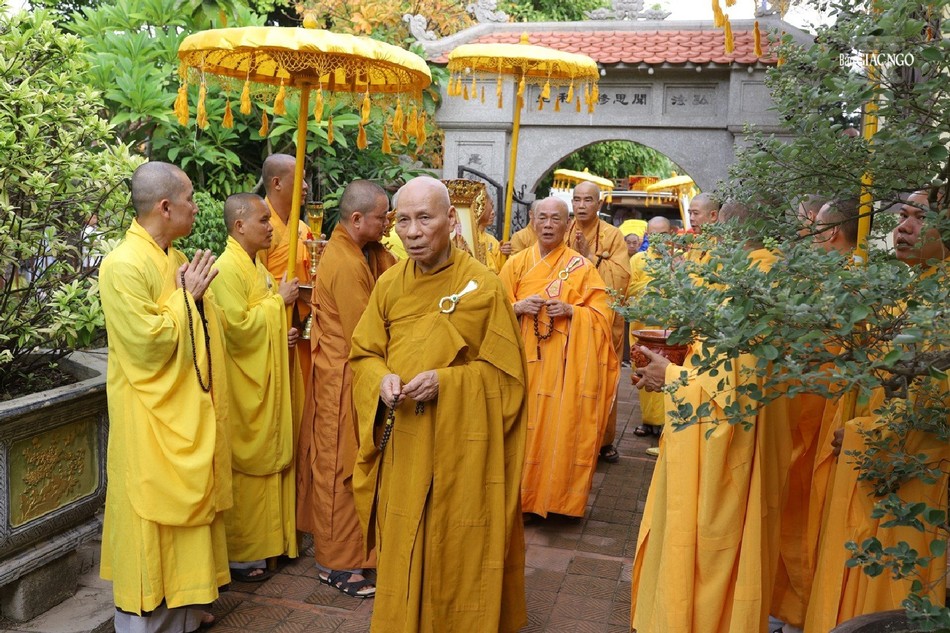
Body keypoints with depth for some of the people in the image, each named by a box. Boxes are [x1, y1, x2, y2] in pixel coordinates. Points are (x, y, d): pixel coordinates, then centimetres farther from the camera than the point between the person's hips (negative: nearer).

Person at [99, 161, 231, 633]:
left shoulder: (173, 260, 10)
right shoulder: (124, 266, -18)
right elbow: (149, 342, -24)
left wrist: (195, 292, 4)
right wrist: (185, 295, -16)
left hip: (188, 416, 9)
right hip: (152, 422, -9)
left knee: (185, 508, 17)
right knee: (151, 523, 3)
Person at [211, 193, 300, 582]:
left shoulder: (255, 266, 13)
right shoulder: (227, 269, -17)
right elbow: (238, 327, -24)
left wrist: (283, 334, 4)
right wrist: (278, 301, -15)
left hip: (266, 383, 10)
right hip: (243, 389, -10)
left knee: (269, 460, 15)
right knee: (245, 467, 0)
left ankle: (264, 542, 28)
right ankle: (240, 554, 14)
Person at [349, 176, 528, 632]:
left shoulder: (483, 286, -10)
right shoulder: (388, 285, 2)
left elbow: (505, 372, -6)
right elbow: (363, 355, 8)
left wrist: (445, 381, -21)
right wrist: (382, 379, -14)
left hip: (462, 445, -3)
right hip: (402, 445, 4)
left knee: (459, 547, 9)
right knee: (402, 548, 14)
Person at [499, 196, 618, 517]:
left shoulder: (581, 267, 3)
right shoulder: (516, 263, 10)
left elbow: (603, 313, 0)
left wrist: (570, 311, -17)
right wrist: (519, 307, -11)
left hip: (566, 362, -2)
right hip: (524, 358, 2)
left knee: (563, 425, -2)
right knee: (524, 426, 2)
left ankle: (560, 496, 12)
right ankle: (522, 495, 16)